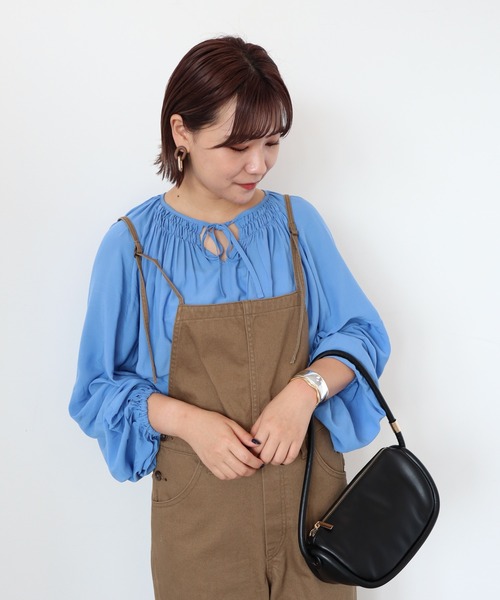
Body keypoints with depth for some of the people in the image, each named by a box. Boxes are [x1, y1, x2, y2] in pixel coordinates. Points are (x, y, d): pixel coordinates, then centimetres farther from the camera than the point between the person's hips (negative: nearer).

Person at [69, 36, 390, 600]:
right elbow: (99, 387, -2)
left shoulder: (297, 222, -1)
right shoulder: (132, 245, -7)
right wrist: (187, 420, -18)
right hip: (198, 505, -1)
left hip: (308, 486, 2)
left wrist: (305, 389, -16)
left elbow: (360, 334, 3)